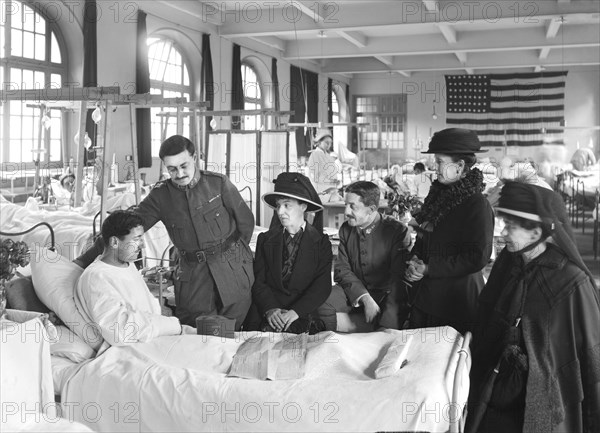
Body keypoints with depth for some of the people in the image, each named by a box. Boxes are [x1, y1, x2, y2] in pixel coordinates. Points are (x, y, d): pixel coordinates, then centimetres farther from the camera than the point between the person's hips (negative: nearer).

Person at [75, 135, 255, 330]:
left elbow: (246, 221, 7)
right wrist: (86, 259, -5)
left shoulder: (218, 183, -2)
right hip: (192, 277, 1)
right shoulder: (160, 195, 0)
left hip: (233, 271, -1)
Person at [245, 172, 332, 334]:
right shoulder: (265, 239, 13)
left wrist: (295, 311, -18)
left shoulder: (321, 242, 6)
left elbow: (322, 286, -4)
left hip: (304, 312, -2)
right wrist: (270, 309, -14)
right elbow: (258, 281, 6)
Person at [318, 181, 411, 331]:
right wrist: (365, 298, -17)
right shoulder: (346, 229, 4)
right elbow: (341, 269, -1)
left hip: (386, 293, -4)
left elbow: (399, 276, -15)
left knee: (390, 318, -35)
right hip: (353, 290, 4)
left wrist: (389, 309, -29)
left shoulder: (397, 230, -11)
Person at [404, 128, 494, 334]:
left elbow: (478, 257, -19)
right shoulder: (437, 194, 8)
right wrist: (414, 261, -5)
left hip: (456, 302, -7)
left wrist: (429, 268, -18)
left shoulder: (477, 205, -15)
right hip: (424, 295, 7)